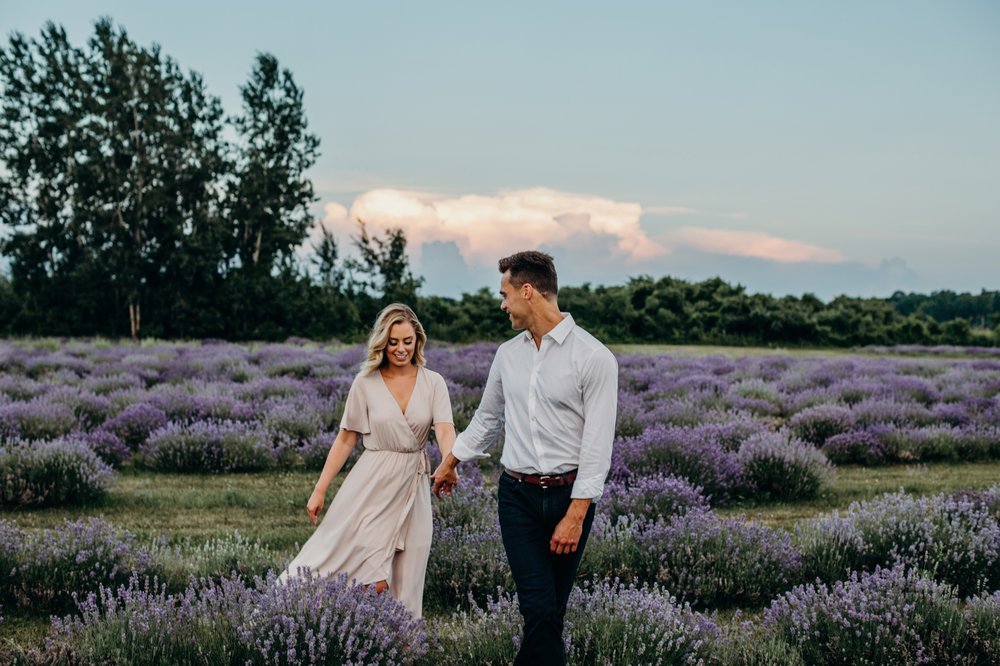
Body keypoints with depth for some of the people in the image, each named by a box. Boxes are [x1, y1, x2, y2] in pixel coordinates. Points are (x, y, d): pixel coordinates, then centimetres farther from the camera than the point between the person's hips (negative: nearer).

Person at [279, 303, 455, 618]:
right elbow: (346, 439, 3)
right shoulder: (366, 383, -2)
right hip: (372, 485, -2)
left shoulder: (433, 383, 0)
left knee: (404, 583, 5)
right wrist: (320, 490, 0)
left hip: (413, 487, 2)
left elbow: (445, 430, -13)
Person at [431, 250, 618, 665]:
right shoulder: (508, 355, 9)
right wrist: (450, 462, 37)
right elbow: (487, 417, 26)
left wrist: (576, 515, -17)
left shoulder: (593, 357, -9)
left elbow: (598, 444, -12)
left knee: (550, 610, 5)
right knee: (540, 609, -9)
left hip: (569, 495, -3)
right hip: (517, 494, 3)